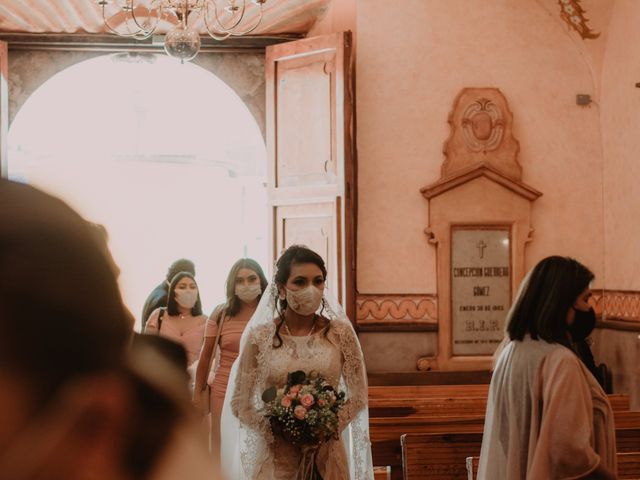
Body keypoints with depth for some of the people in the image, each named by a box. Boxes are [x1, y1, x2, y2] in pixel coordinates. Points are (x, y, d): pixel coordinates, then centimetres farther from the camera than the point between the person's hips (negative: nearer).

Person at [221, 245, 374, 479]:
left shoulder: (340, 332, -3)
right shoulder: (259, 336, -6)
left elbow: (358, 396, 2)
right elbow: (240, 403, -2)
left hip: (325, 453, 1)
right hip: (275, 455, -1)